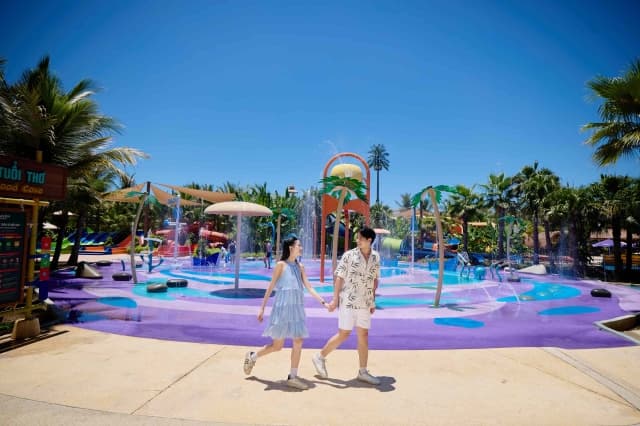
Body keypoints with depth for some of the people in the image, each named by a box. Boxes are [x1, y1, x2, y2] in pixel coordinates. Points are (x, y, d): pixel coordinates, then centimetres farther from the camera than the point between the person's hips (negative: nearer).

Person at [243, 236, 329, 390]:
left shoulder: (300, 266, 8)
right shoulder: (281, 264, -8)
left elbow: (309, 288, 9)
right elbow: (271, 287, -6)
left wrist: (323, 302, 4)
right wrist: (262, 308, -7)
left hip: (297, 308, 6)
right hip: (283, 307, -5)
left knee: (298, 342, 2)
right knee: (277, 345, 3)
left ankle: (292, 377, 14)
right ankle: (252, 357, 27)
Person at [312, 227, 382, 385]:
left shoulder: (376, 257, 4)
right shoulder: (349, 255, -8)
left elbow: (375, 279, 13)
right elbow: (339, 277, -8)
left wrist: (373, 300, 12)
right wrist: (335, 299, -12)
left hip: (365, 303, 5)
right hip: (348, 301, -4)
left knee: (364, 335, 8)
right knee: (343, 334, 0)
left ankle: (363, 372, 19)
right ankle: (320, 357, 19)